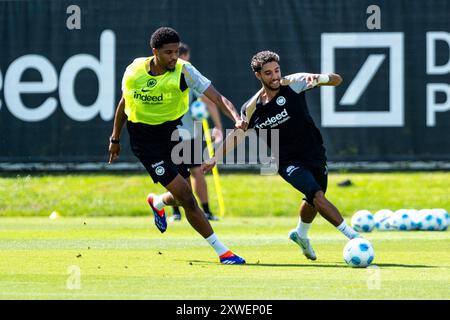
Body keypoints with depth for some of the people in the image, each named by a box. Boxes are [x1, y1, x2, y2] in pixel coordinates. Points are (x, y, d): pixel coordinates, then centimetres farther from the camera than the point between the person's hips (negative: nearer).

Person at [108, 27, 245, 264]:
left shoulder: (184, 71, -13)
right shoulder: (134, 71, -8)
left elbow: (217, 98, -18)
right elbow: (124, 103, 10)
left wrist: (236, 119, -36)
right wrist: (115, 139, 17)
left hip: (173, 134, 2)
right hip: (145, 141, -2)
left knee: (182, 198, 8)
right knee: (186, 196, -12)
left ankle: (157, 202, 46)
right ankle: (220, 249, -5)